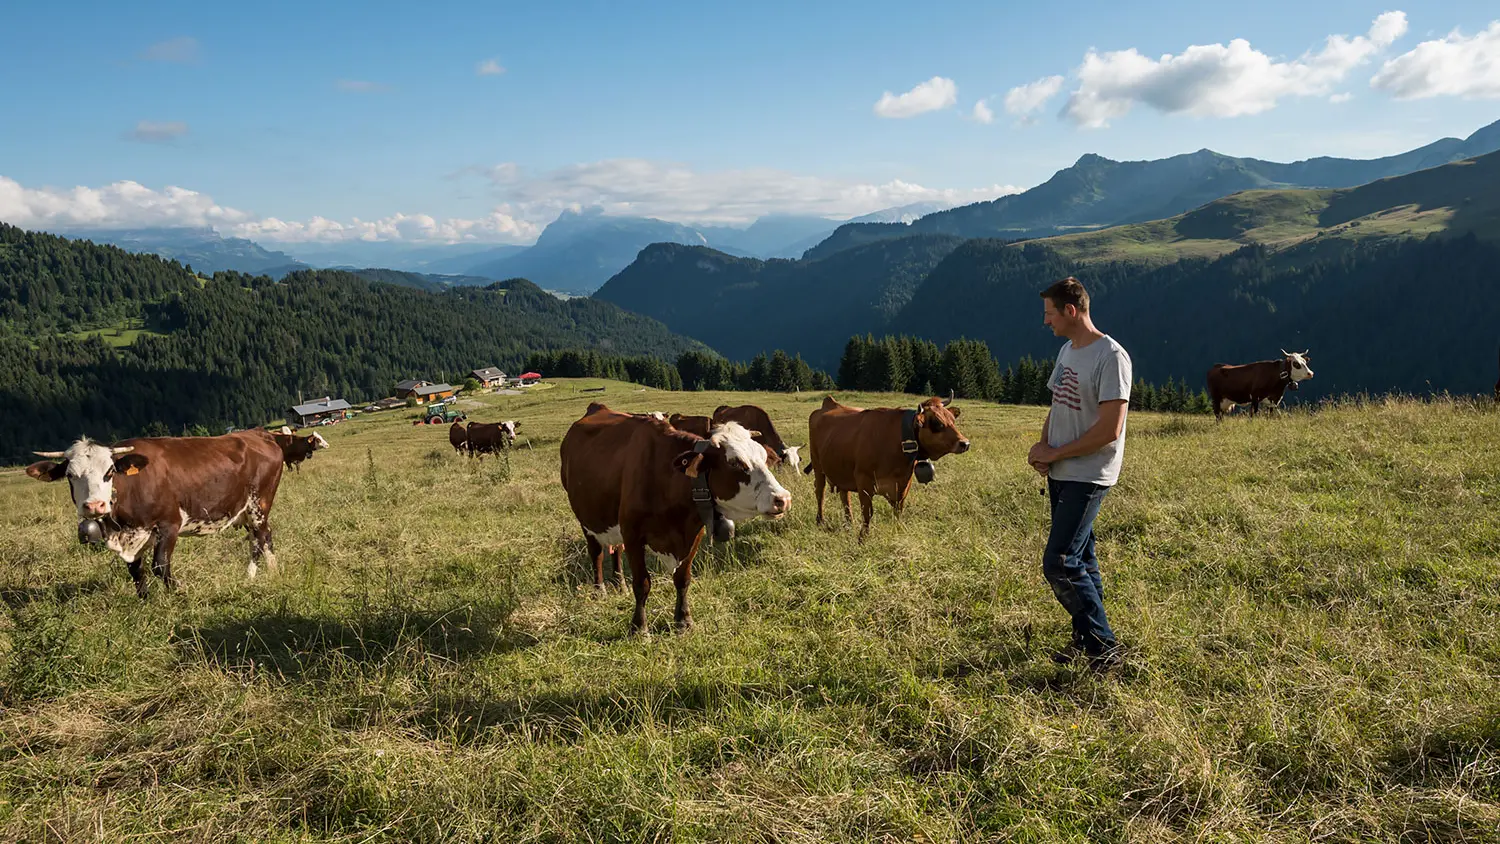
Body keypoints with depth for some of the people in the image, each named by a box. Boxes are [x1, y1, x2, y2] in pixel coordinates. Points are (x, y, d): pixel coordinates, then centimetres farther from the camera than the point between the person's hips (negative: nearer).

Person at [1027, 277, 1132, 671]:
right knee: (1080, 558, 16)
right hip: (1060, 473, 9)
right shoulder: (1067, 351, 12)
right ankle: (1084, 638, 27)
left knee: (1059, 563, -11)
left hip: (1088, 476, -9)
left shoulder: (1111, 356, -17)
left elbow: (1109, 429, -21)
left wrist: (1055, 453, -14)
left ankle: (1104, 646, 1)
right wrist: (1041, 446, 1)